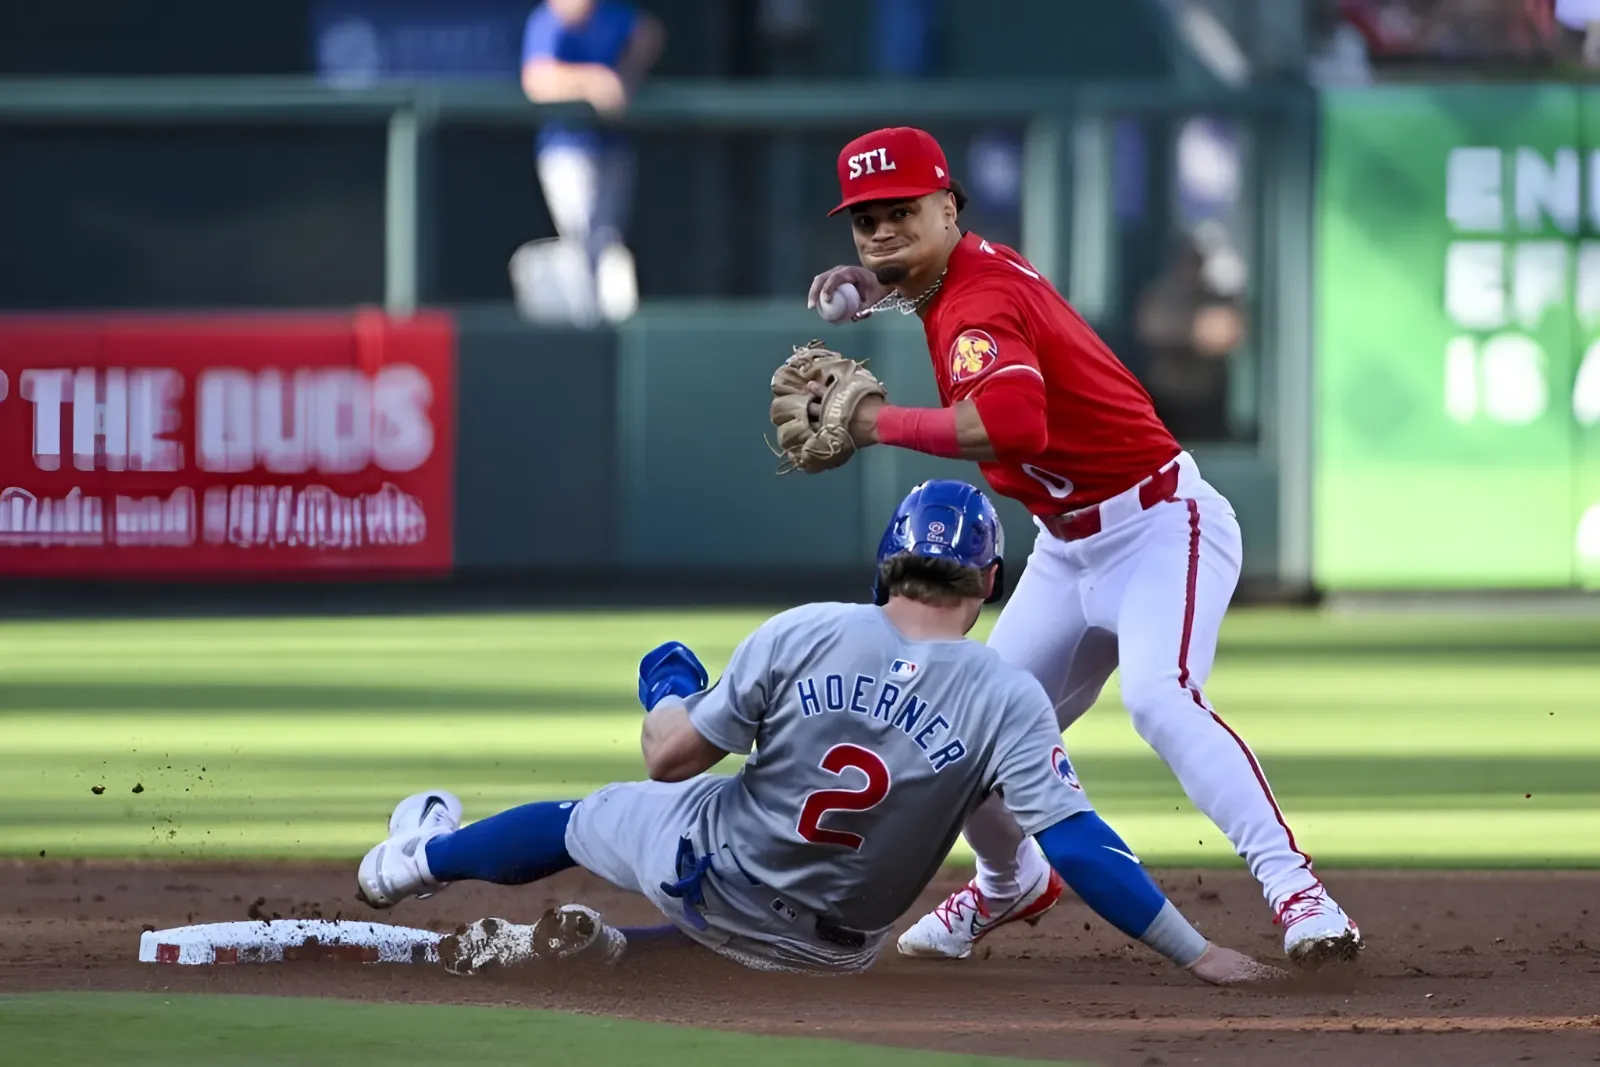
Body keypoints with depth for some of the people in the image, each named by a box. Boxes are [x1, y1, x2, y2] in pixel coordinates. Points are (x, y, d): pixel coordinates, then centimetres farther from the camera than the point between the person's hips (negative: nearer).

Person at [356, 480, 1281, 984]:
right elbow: (1080, 847, -27)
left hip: (710, 870, 0)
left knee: (582, 821, 30)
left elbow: (671, 759, -10)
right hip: (833, 949, 0)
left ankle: (422, 860, 55)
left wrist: (668, 693, 13)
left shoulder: (803, 636, -18)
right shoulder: (1008, 700, -21)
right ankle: (614, 945, 21)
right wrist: (1199, 954, -24)